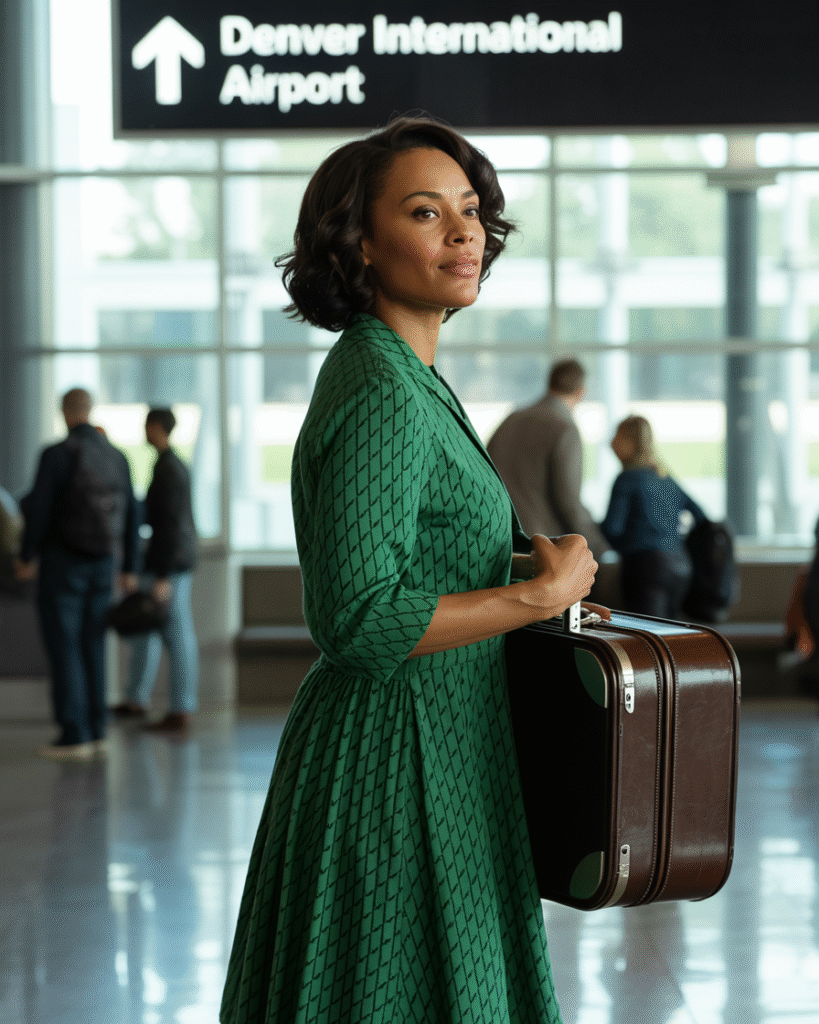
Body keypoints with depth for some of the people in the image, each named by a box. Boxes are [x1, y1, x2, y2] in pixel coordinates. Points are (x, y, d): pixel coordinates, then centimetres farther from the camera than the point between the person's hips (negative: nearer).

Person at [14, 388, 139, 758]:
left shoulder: (56, 454, -15)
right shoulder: (117, 457, 5)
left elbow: (39, 511, -18)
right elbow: (130, 516, 8)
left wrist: (26, 557, -4)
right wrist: (129, 570, 15)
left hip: (62, 563, -6)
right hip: (101, 564, 6)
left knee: (63, 648, -2)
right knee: (91, 648, 12)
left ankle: (74, 736, -4)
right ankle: (95, 733, 12)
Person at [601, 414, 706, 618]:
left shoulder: (628, 479, -6)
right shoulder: (667, 480, 16)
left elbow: (612, 527, -11)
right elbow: (701, 516, 19)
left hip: (646, 563, -7)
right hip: (680, 566, 7)